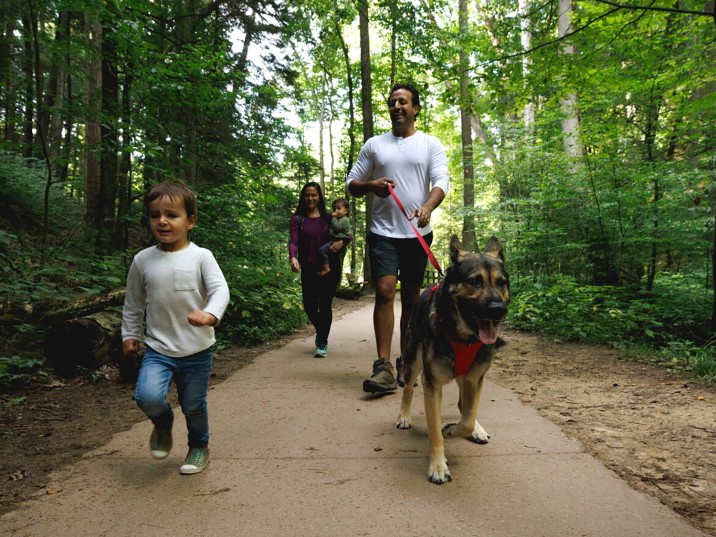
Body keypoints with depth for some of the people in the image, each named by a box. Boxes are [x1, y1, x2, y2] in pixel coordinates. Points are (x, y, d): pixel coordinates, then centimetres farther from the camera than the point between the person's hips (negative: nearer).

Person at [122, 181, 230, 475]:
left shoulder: (201, 256, -8)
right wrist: (129, 334, 16)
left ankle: (199, 447, 40)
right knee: (148, 396, -20)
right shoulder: (143, 260, 1)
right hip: (158, 348, 2)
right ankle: (163, 423, 16)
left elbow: (220, 289, -19)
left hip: (197, 350, -1)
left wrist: (210, 313, -38)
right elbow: (133, 302, 13)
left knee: (193, 406, 10)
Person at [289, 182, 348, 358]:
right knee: (310, 306, 3)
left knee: (325, 304, -2)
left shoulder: (328, 218, 7)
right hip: (309, 269, 0)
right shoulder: (298, 219, 3)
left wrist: (341, 242, -14)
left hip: (330, 267, 0)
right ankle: (321, 332, 34)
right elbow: (293, 241, -9)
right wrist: (293, 258, -28)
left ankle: (322, 343, 10)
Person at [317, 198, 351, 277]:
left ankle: (326, 267, -23)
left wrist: (333, 218, -13)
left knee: (323, 249, -24)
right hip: (334, 241, 11)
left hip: (340, 241, -11)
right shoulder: (339, 219, 23)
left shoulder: (344, 220, -8)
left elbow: (336, 228, -20)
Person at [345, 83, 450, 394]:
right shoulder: (374, 145, 11)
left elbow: (441, 181, -7)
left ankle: (406, 362, 19)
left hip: (418, 233, 1)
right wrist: (370, 186, -12)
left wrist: (427, 208, -28)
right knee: (384, 291, -15)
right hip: (383, 232, 0)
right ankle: (383, 367, -15)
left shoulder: (431, 144, 7)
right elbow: (351, 184, 11)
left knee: (411, 297, 8)